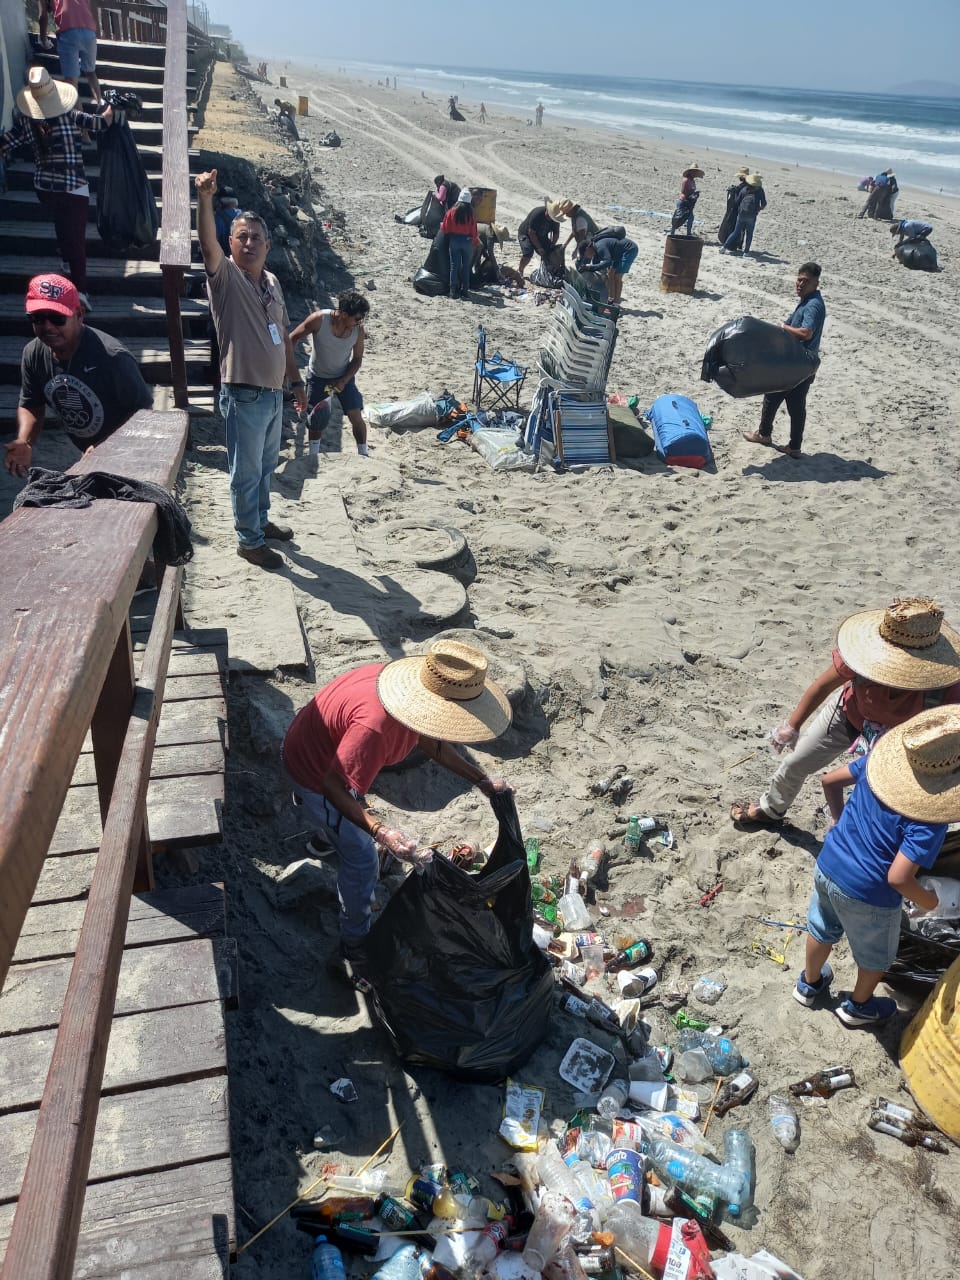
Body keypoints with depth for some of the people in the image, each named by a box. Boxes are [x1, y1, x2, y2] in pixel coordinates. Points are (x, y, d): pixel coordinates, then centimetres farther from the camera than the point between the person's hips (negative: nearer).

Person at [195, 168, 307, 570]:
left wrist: (296, 381, 17)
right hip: (244, 396, -7)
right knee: (246, 472, 3)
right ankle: (249, 540, 15)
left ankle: (261, 520, 39)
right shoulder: (225, 276, -10)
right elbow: (207, 244, -31)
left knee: (266, 465, 21)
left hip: (274, 392, 7)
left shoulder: (272, 281, 10)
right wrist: (204, 197, -45)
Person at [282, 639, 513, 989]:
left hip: (322, 743, 8)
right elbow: (332, 785, -38)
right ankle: (355, 946, 24)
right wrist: (381, 832, -48)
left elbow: (432, 744, -1)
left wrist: (482, 780, -3)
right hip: (315, 771, -8)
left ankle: (328, 831, 73)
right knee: (361, 860, 2)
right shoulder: (376, 725, -46)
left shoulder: (416, 692, -19)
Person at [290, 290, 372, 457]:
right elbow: (293, 338, -15)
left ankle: (364, 456, 11)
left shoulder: (358, 329, -20)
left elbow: (357, 358, -7)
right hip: (318, 376, -1)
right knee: (316, 420, 8)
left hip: (344, 377, 1)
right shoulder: (319, 319, -28)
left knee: (356, 417, -4)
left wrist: (343, 381, -18)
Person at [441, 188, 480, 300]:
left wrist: (441, 225, 19)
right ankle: (464, 291, 9)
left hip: (454, 240, 1)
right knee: (466, 266, 9)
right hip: (467, 241, -1)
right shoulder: (471, 213, -10)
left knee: (454, 266, 7)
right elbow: (474, 231, -6)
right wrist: (476, 241, 11)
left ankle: (453, 290, 6)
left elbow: (445, 229, -2)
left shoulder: (451, 211, -8)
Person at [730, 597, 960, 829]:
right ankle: (770, 810, 50)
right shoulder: (862, 650, -40)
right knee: (794, 763, 17)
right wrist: (792, 726, -6)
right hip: (849, 712, 2)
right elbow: (824, 685, -19)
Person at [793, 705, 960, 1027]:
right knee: (876, 955, 27)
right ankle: (858, 1006, 51)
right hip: (867, 896, -5)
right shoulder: (929, 820, -30)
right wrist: (929, 901, -11)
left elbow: (830, 781, 3)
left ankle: (809, 984, 56)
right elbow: (897, 878, -32)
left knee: (822, 929, 32)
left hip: (827, 867, 6)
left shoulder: (879, 760, -12)